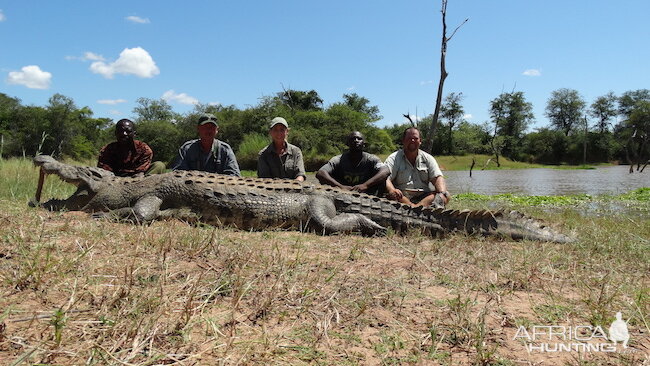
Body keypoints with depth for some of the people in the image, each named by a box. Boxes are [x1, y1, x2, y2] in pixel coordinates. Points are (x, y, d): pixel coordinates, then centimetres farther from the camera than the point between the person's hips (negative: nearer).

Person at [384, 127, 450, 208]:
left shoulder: (428, 158, 15)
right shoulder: (393, 159, 5)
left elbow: (437, 178, 4)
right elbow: (386, 179, -10)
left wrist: (442, 194, -19)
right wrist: (392, 190, -35)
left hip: (424, 196, 3)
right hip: (402, 196, -3)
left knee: (446, 195, -23)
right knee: (390, 195, -33)